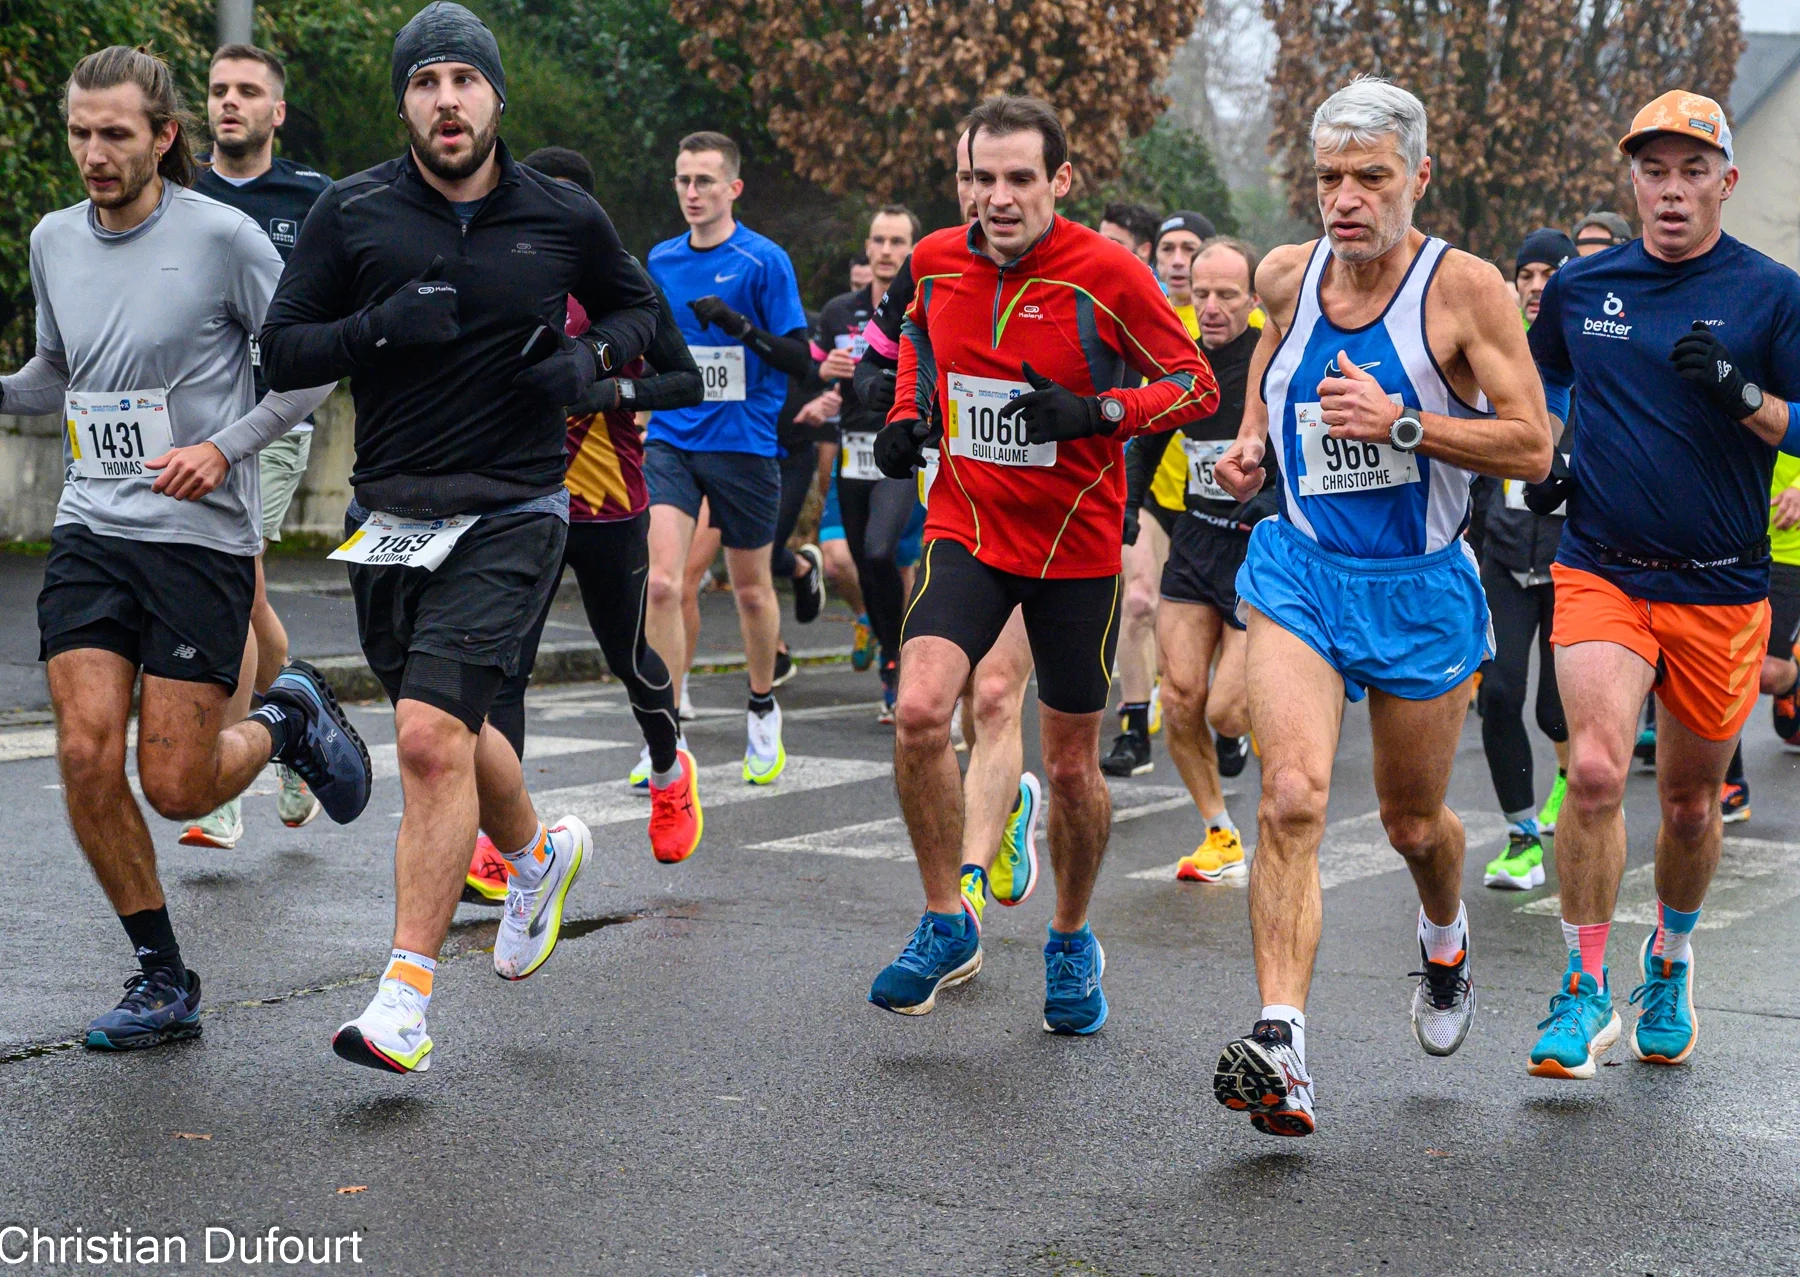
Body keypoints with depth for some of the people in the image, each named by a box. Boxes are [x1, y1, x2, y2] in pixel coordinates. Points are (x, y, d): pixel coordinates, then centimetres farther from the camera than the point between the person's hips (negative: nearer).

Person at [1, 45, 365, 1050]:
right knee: (88, 758, -8)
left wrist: (225, 449, -15)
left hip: (202, 540, -5)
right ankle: (163, 980, 9)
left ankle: (290, 721, 29)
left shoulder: (222, 236, -9)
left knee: (176, 787, -5)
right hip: (90, 534, 5)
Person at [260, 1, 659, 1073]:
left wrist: (592, 359, -3)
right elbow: (282, 351, 2)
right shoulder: (354, 213, 1)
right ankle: (539, 854, 50)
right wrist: (381, 328, -16)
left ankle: (407, 996, -13)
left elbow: (638, 305, 18)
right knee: (450, 729, 19)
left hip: (512, 513, -3)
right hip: (390, 517, 4)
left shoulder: (563, 216, 1)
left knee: (431, 733, -18)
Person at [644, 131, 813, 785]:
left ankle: (763, 711, 34)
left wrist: (741, 326, -22)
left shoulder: (764, 260, -5)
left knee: (751, 589, 10)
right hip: (670, 442, 3)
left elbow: (800, 358, -9)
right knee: (661, 583, -13)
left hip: (744, 444, -3)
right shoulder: (661, 260, 9)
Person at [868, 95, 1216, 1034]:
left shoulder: (1106, 272, -13)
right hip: (966, 530, 2)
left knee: (1070, 765, 6)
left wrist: (1100, 411, -23)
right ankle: (946, 924, -2)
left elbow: (1197, 384, -7)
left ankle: (1071, 941, 31)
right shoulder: (935, 261, -2)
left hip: (1077, 544, -2)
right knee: (919, 710, -20)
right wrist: (907, 412, 4)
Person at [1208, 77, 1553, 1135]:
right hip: (1299, 572, 2)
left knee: (1414, 821, 15)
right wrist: (1252, 441, 7)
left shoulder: (1465, 289, -12)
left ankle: (1445, 933, 52)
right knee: (1292, 796, -20)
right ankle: (1282, 1050, -26)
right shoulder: (1287, 276, 1)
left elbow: (1533, 449, -14)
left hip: (1421, 590, -1)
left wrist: (1401, 422, -24)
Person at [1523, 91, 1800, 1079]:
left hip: (1720, 590, 0)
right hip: (1601, 573, 0)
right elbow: (1539, 387, 25)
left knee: (1690, 801, 12)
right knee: (1595, 771, -19)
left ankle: (1669, 964, 38)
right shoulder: (1579, 287, 6)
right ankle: (1585, 991, -6)